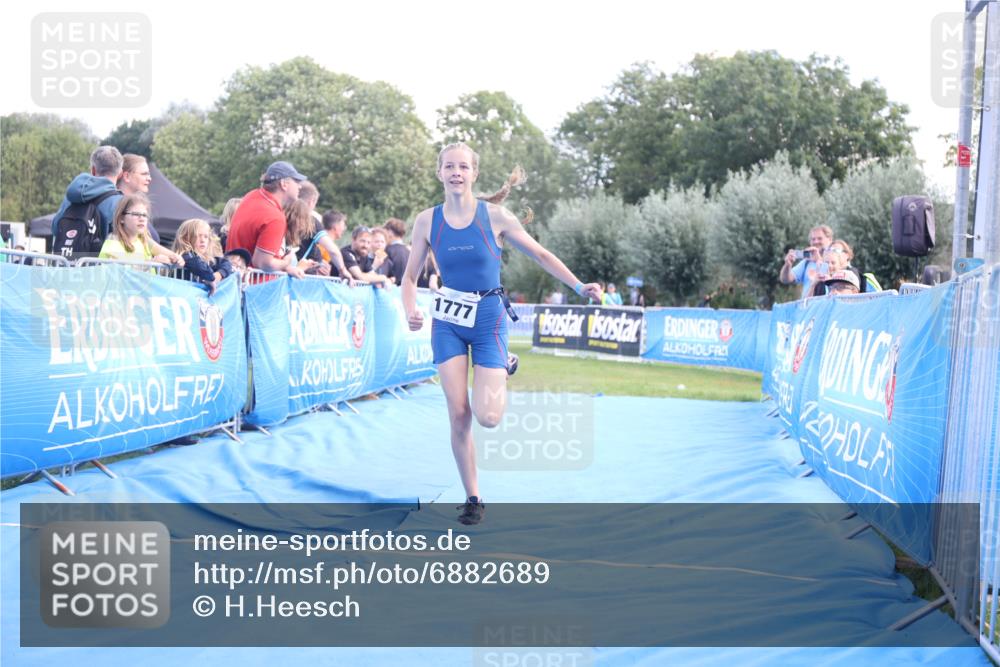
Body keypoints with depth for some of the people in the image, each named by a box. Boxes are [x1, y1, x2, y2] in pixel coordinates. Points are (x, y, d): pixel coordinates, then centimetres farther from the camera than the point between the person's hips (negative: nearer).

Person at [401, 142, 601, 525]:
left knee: (487, 417, -11)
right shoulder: (427, 221, -3)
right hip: (448, 320, 2)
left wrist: (578, 286, -9)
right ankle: (472, 500, 13)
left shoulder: (495, 216, -7)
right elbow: (410, 277, 5)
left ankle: (504, 368, 24)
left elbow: (540, 255, 0)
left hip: (489, 318, -1)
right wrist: (411, 312, -15)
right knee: (458, 416, -3)